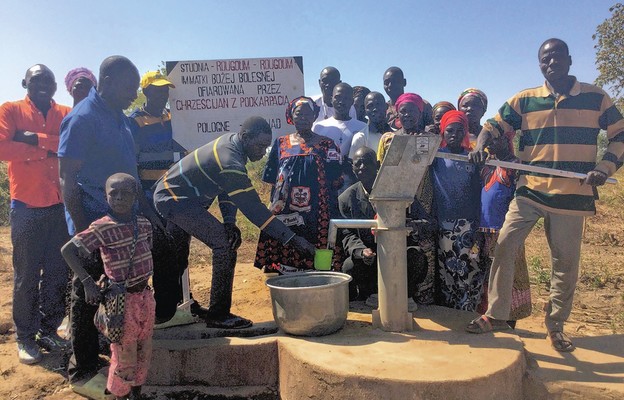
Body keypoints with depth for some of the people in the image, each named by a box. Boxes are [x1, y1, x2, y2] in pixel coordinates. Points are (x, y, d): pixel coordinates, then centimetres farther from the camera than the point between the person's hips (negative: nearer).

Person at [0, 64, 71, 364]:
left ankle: (49, 331, 24)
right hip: (27, 206, -3)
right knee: (26, 275, 5)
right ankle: (25, 337, 18)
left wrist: (37, 139, -16)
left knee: (58, 273, 9)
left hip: (62, 205, 3)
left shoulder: (66, 114, 10)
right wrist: (50, 149, -11)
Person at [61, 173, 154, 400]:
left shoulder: (144, 224, 1)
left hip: (145, 295, 6)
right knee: (125, 352, 6)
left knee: (144, 350, 17)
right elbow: (67, 250, -17)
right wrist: (87, 281, -21)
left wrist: (144, 279, 11)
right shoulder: (102, 228, -17)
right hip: (123, 299, -6)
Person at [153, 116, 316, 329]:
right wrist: (292, 238, -28)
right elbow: (253, 208, -30)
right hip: (174, 198, -10)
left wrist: (229, 222, -7)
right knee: (225, 245, -14)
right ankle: (218, 315, -6)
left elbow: (227, 188, 6)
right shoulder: (229, 162, -29)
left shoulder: (231, 142, 0)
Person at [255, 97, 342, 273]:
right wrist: (275, 205, 8)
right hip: (285, 213, 2)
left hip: (315, 214, -1)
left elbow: (335, 181, 6)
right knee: (285, 261, -1)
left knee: (315, 261, -4)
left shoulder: (326, 145, 9)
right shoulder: (280, 143, 13)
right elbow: (272, 179, 14)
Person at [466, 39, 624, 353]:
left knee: (565, 262, 7)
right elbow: (494, 125, 9)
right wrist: (480, 145, -13)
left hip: (573, 196, 0)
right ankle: (496, 314, 4)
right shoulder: (524, 100, 6)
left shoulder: (595, 98, 5)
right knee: (504, 247, -8)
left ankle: (556, 325, 24)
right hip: (530, 191, 1)